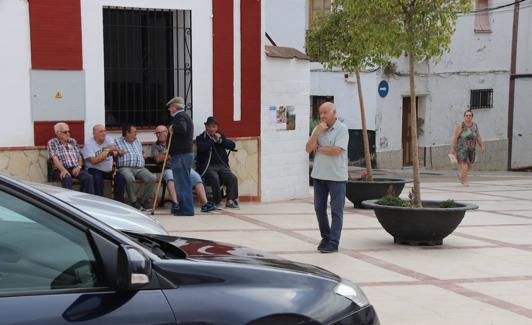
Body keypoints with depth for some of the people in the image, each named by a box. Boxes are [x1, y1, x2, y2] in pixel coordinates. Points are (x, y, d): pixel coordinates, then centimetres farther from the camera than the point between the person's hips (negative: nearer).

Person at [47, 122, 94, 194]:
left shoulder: (73, 141, 20)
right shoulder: (52, 143, 5)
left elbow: (79, 156, 17)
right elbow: (54, 158, -9)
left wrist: (79, 166, -6)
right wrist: (63, 170, -26)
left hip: (75, 169, 4)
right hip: (61, 170, -4)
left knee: (88, 177, -25)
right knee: (67, 178, -38)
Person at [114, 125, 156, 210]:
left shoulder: (137, 141, 30)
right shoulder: (117, 141, 12)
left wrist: (143, 155, 20)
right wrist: (118, 153, -13)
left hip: (140, 168, 5)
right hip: (125, 167, -5)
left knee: (152, 178, -23)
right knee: (129, 178, -39)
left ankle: (146, 201, -12)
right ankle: (134, 202, -25)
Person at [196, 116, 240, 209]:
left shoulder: (221, 136, 20)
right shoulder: (200, 138, 8)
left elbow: (232, 145, 6)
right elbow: (202, 148, -15)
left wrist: (220, 140, -5)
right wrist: (212, 140, -3)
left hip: (221, 165, 4)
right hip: (207, 166, -4)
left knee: (233, 178, -22)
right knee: (215, 178, -33)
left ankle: (230, 201, -22)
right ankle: (217, 201, -19)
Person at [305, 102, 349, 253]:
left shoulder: (342, 129, -9)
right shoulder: (318, 129, 8)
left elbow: (336, 150, -20)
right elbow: (308, 148, -1)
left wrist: (319, 148, -5)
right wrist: (318, 132, -12)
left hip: (336, 176, -6)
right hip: (319, 174, 6)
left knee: (336, 210, 1)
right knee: (319, 208, 12)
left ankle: (333, 243, 5)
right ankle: (325, 237, 26)